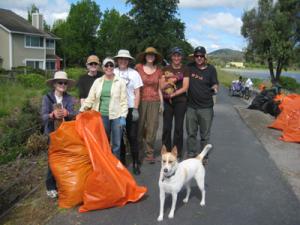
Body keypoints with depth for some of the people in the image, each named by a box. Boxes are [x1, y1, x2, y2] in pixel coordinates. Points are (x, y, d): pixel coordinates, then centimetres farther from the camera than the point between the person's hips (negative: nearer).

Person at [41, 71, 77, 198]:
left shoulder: (69, 98, 3)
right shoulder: (47, 98, -4)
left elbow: (73, 114, -9)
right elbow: (43, 116, -13)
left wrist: (67, 113, -32)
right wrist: (52, 115, -34)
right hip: (53, 132, -2)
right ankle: (51, 187, 10)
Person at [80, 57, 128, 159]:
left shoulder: (120, 81, 3)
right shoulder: (98, 81, 9)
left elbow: (123, 100, -2)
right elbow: (90, 98, 7)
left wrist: (123, 116, -9)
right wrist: (81, 111, -3)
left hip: (116, 116, -2)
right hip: (102, 116, 2)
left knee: (116, 144, 6)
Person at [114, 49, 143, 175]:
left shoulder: (134, 73, 4)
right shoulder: (113, 73, 4)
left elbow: (137, 93, 2)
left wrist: (135, 109, -6)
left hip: (130, 109, -1)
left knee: (132, 136, -1)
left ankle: (135, 163, 9)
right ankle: (121, 162, 22)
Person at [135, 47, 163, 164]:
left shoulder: (158, 70, 9)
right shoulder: (138, 68, 2)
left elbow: (159, 88, 13)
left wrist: (161, 103, 10)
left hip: (154, 102, 2)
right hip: (141, 101, -2)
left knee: (152, 128, 0)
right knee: (139, 127, 0)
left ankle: (150, 153, 12)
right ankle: (139, 152, 16)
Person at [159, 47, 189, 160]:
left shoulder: (185, 70, 4)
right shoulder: (166, 69, 9)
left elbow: (185, 87, -4)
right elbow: (162, 86, 2)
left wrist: (173, 94, -12)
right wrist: (171, 81, -12)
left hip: (180, 100, -1)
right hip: (167, 101, 1)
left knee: (179, 127, 3)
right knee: (166, 127, 3)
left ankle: (177, 153, 13)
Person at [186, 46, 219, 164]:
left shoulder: (211, 69, -4)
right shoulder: (190, 67, 2)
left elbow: (215, 84, -5)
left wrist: (214, 87, -27)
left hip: (206, 107, -2)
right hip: (191, 106, 2)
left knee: (205, 134, 7)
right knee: (191, 133, 13)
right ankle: (191, 154, 28)